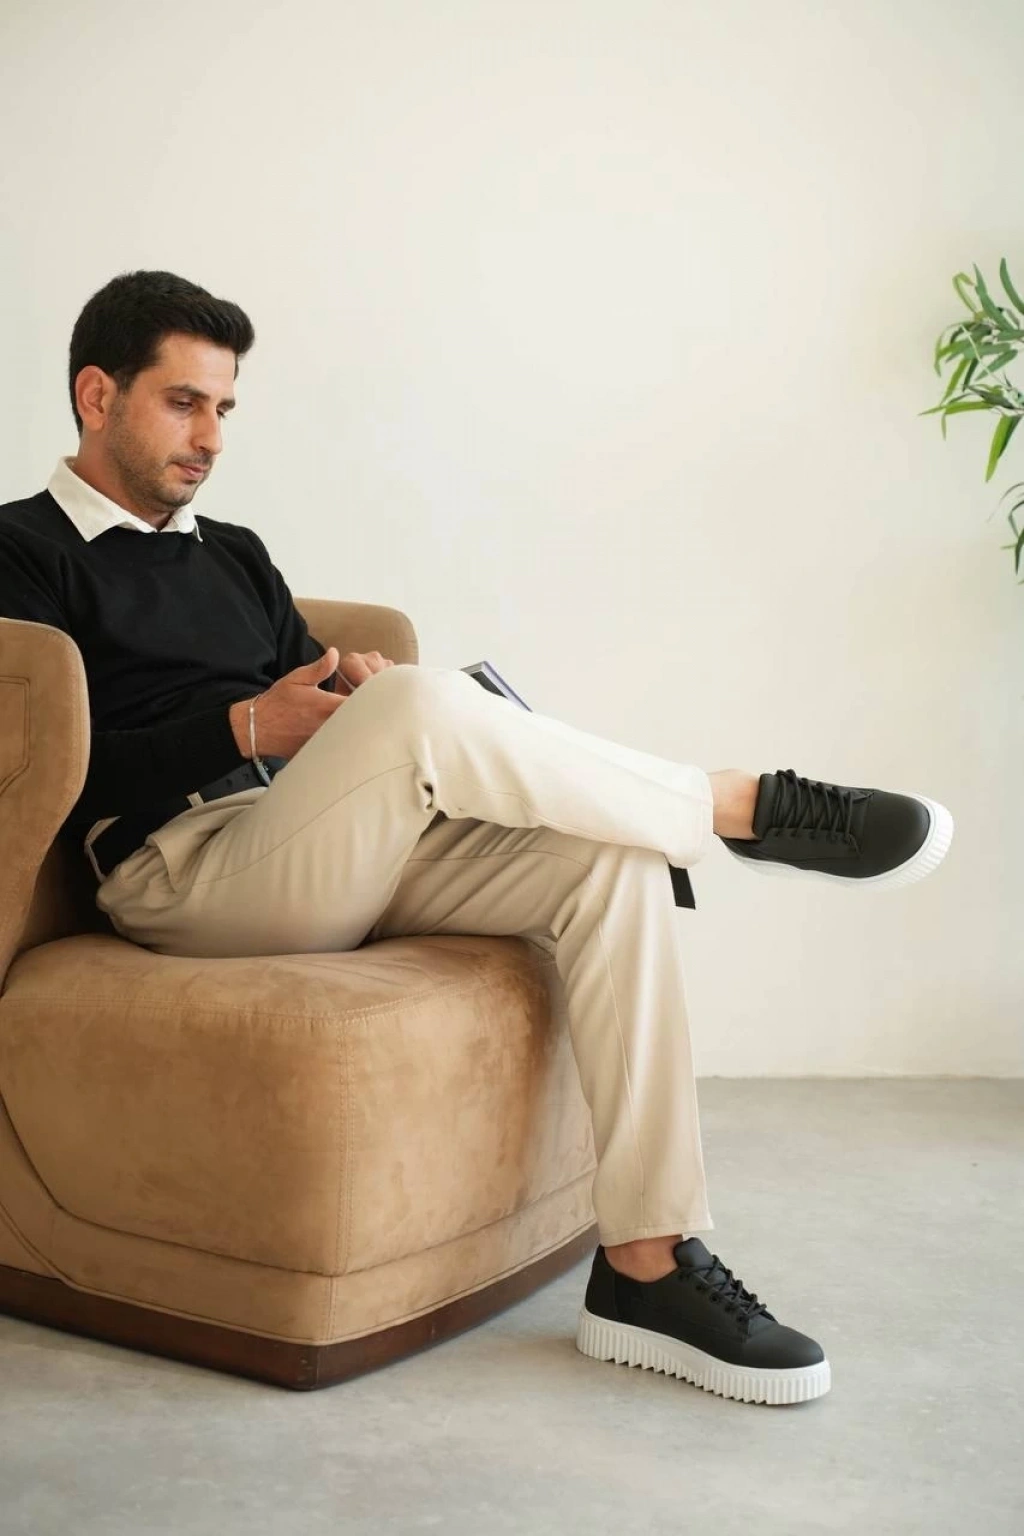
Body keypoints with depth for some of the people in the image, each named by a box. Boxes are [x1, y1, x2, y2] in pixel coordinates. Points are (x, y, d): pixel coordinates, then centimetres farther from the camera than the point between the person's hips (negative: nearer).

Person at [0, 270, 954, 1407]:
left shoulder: (234, 554, 29)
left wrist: (366, 698, -2)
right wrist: (245, 731, -14)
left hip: (332, 858, 7)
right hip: (183, 866, -7)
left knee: (607, 863, -17)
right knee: (422, 702, -33)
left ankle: (645, 1264, -20)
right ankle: (746, 803, -14)